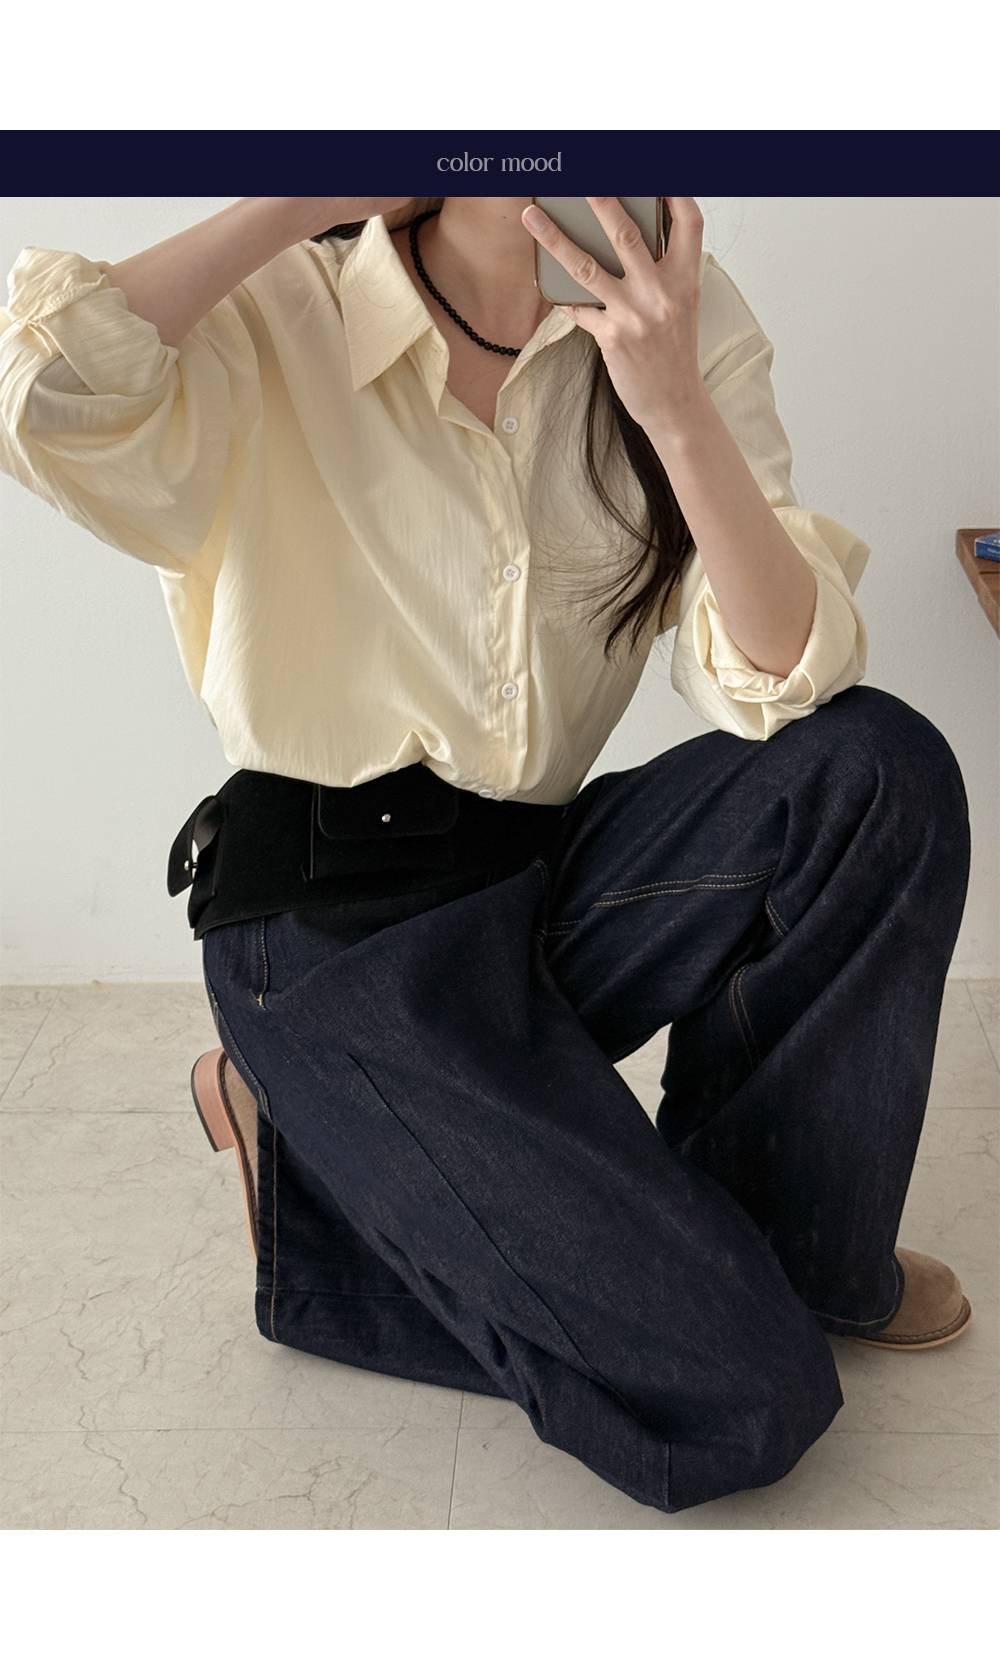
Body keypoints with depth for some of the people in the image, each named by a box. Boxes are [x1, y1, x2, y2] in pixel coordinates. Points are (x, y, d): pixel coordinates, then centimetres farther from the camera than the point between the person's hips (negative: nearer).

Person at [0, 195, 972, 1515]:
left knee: (881, 772, -22)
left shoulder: (681, 321, -1)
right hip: (331, 917, -5)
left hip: (546, 882, 5)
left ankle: (785, 1240, 1)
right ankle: (309, 1146, 8)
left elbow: (783, 680, -13)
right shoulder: (280, 321, -9)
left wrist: (674, 404, -26)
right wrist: (310, 201, -22)